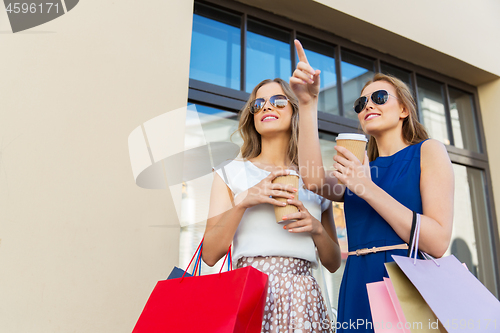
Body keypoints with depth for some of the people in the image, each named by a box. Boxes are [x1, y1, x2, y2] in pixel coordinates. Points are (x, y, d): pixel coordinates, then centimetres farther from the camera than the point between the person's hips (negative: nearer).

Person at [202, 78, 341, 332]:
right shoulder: (231, 173, 6)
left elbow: (333, 263, 14)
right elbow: (210, 255, -2)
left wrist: (316, 228, -5)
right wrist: (242, 201, -14)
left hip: (301, 296, 2)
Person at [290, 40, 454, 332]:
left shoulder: (428, 151, 3)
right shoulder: (359, 169, 13)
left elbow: (438, 242, -9)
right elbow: (314, 180, -11)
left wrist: (368, 188, -15)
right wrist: (308, 103, -11)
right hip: (358, 286, 4)